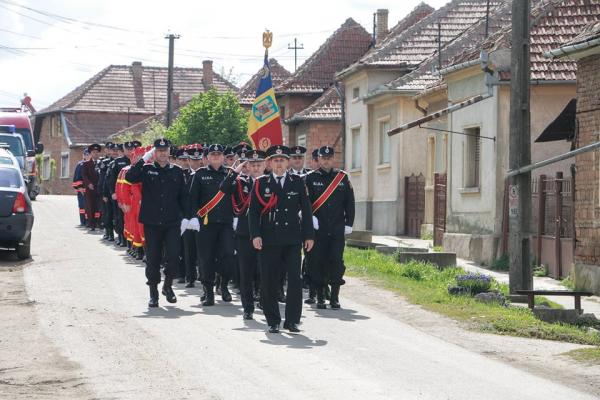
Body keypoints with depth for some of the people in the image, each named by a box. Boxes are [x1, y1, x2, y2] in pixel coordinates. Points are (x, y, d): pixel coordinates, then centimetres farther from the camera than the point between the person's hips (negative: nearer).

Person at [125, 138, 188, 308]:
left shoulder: (177, 172, 7)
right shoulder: (147, 170, 3)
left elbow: (183, 197, 10)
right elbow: (129, 178, -15)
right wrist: (143, 160, -17)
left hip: (172, 223, 0)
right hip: (151, 222, 0)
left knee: (174, 255, -9)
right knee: (152, 258, 3)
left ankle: (168, 285, 13)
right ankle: (153, 292, 14)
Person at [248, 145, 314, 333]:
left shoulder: (298, 182, 9)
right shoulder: (261, 183, 6)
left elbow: (306, 210, 9)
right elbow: (253, 211, 4)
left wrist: (309, 236, 4)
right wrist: (255, 235, -7)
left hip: (293, 240, 1)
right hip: (269, 240, -1)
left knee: (295, 280, -5)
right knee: (269, 282, 1)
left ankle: (292, 320, 4)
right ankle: (273, 321, 11)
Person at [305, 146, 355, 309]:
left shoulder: (342, 177, 8)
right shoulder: (311, 178, 3)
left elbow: (349, 202, 9)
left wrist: (348, 223, 3)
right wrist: (311, 217, -14)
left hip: (337, 229, 1)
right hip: (318, 228, -1)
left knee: (336, 261, -2)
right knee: (318, 262, 0)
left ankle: (335, 297, 4)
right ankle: (320, 297, 9)